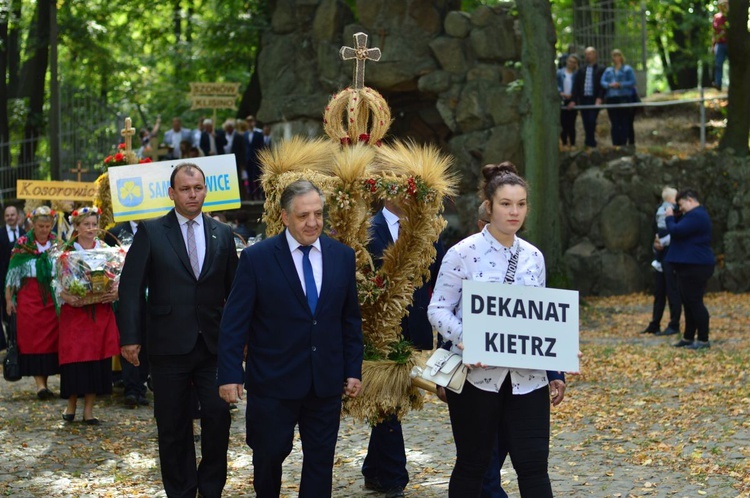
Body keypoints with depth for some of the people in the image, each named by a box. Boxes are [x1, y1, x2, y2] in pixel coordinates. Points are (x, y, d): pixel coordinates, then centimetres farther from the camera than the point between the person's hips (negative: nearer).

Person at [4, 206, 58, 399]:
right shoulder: (22, 244, 0)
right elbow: (12, 272, 2)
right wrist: (8, 299, 0)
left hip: (52, 298, 2)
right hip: (28, 298, -2)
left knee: (50, 338, 2)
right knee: (33, 339, -5)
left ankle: (44, 381, 12)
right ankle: (40, 384, -8)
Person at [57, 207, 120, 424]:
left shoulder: (106, 250, 7)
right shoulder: (66, 251, 2)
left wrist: (116, 293, -16)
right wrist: (68, 298, -19)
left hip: (101, 312, 2)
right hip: (74, 312, -2)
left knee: (97, 360, 1)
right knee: (74, 359, -2)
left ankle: (89, 409, 9)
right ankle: (71, 405, 15)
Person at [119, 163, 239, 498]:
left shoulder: (222, 234, 8)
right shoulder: (151, 232, 0)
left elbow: (233, 289, 12)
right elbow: (131, 287, -2)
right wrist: (131, 337, -8)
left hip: (214, 344, 2)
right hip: (169, 345, -2)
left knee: (218, 416, -4)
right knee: (174, 427, 7)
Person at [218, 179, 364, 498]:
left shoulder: (342, 256, 3)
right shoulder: (256, 258, -8)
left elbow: (350, 319, 9)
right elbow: (234, 322, -7)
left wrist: (353, 370, 6)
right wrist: (229, 374, -12)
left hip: (327, 383, 3)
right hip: (273, 382, -3)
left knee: (320, 460, 8)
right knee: (269, 456, 10)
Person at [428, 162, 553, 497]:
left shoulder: (533, 256, 9)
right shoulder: (463, 253, -6)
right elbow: (438, 309, -5)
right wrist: (462, 338, -23)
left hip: (527, 377, 4)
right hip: (478, 374, -3)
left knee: (534, 466, -1)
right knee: (472, 466, 8)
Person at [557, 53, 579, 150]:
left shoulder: (577, 73, 1)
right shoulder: (560, 73, 4)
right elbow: (556, 85, 1)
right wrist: (561, 93, -14)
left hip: (572, 101, -1)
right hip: (562, 100, 1)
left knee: (571, 123, 1)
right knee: (563, 123, 2)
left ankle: (572, 144, 5)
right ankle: (564, 143, 9)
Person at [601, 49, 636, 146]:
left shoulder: (627, 69, 7)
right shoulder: (608, 70, 19)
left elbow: (632, 82, -3)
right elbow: (602, 82, 8)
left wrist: (620, 85, -15)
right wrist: (610, 85, -13)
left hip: (624, 98, -4)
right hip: (611, 98, 4)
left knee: (624, 123, -6)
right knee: (614, 124, 2)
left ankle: (623, 143, -6)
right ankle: (615, 144, 3)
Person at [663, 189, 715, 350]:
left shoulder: (696, 216, -18)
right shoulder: (695, 215, 19)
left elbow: (676, 231, -23)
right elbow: (682, 232, 22)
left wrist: (670, 217, -6)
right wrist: (673, 218, 8)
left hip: (695, 267, -11)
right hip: (690, 265, 11)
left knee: (695, 303, -9)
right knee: (689, 303, 14)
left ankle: (703, 340, -6)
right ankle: (688, 338, 20)